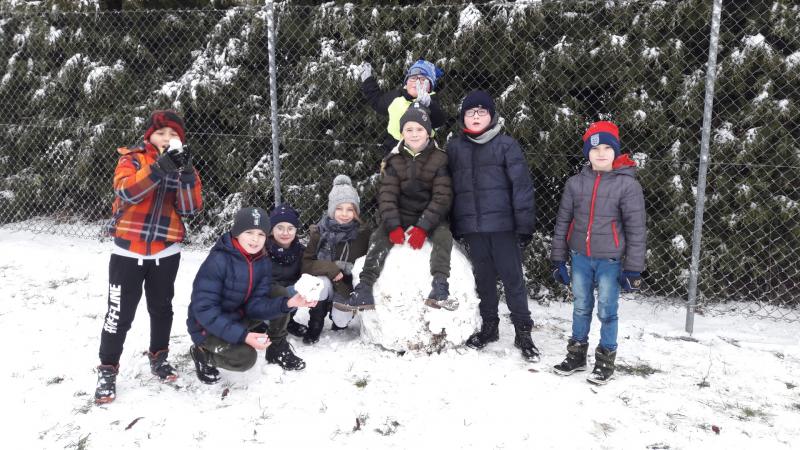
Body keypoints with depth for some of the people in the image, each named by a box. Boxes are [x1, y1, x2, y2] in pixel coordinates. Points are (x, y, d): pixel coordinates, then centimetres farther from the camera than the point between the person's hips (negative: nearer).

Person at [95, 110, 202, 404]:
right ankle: (107, 370, 14)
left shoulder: (182, 166, 5)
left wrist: (186, 173, -21)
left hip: (166, 253, 3)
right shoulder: (131, 159, -3)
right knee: (120, 313, -1)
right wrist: (161, 167, -33)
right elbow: (127, 191, -24)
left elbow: (190, 208, -7)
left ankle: (159, 357, 34)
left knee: (161, 308, 16)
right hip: (128, 252, -3)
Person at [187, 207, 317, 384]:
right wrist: (243, 336, -35)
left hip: (238, 318, 6)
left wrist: (287, 304, -29)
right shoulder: (218, 261, -26)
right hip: (208, 326, -6)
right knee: (245, 358, -28)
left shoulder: (263, 263, -7)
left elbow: (255, 305, -11)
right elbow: (204, 309, -28)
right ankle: (203, 353, 1)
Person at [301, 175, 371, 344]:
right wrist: (331, 268, -26)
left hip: (348, 288, 0)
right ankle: (315, 326, -7)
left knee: (341, 321, -23)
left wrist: (348, 268, -15)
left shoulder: (363, 233, -6)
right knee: (322, 283, -33)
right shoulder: (319, 232, -7)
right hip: (326, 282, 0)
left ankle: (340, 316, 17)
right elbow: (305, 263, -12)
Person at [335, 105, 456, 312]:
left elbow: (442, 197, -12)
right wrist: (394, 226, -21)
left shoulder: (439, 159, -6)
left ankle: (440, 288, -36)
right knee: (378, 238, -22)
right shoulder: (394, 160, 1)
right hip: (401, 215, 2)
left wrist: (422, 227, -23)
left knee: (443, 236, -31)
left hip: (431, 217, -1)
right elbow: (387, 194, -6)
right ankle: (364, 291, -26)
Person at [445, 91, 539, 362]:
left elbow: (522, 185, -6)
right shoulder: (454, 148, 10)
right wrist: (452, 226, 10)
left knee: (512, 278, 1)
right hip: (471, 226, 4)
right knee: (483, 278, 14)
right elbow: (449, 188, 14)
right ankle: (489, 327, 28)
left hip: (502, 224, -3)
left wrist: (524, 225, -10)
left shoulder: (506, 144, -2)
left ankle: (523, 333, 10)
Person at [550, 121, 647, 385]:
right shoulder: (575, 183, 1)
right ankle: (577, 354, 30)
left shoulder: (627, 184, -8)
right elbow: (563, 222, 7)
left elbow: (636, 229, -7)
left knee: (607, 311, 5)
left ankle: (606, 359, 22)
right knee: (580, 308, 14)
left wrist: (633, 269, -8)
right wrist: (558, 260, 6)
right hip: (580, 258, 3)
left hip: (610, 260, -3)